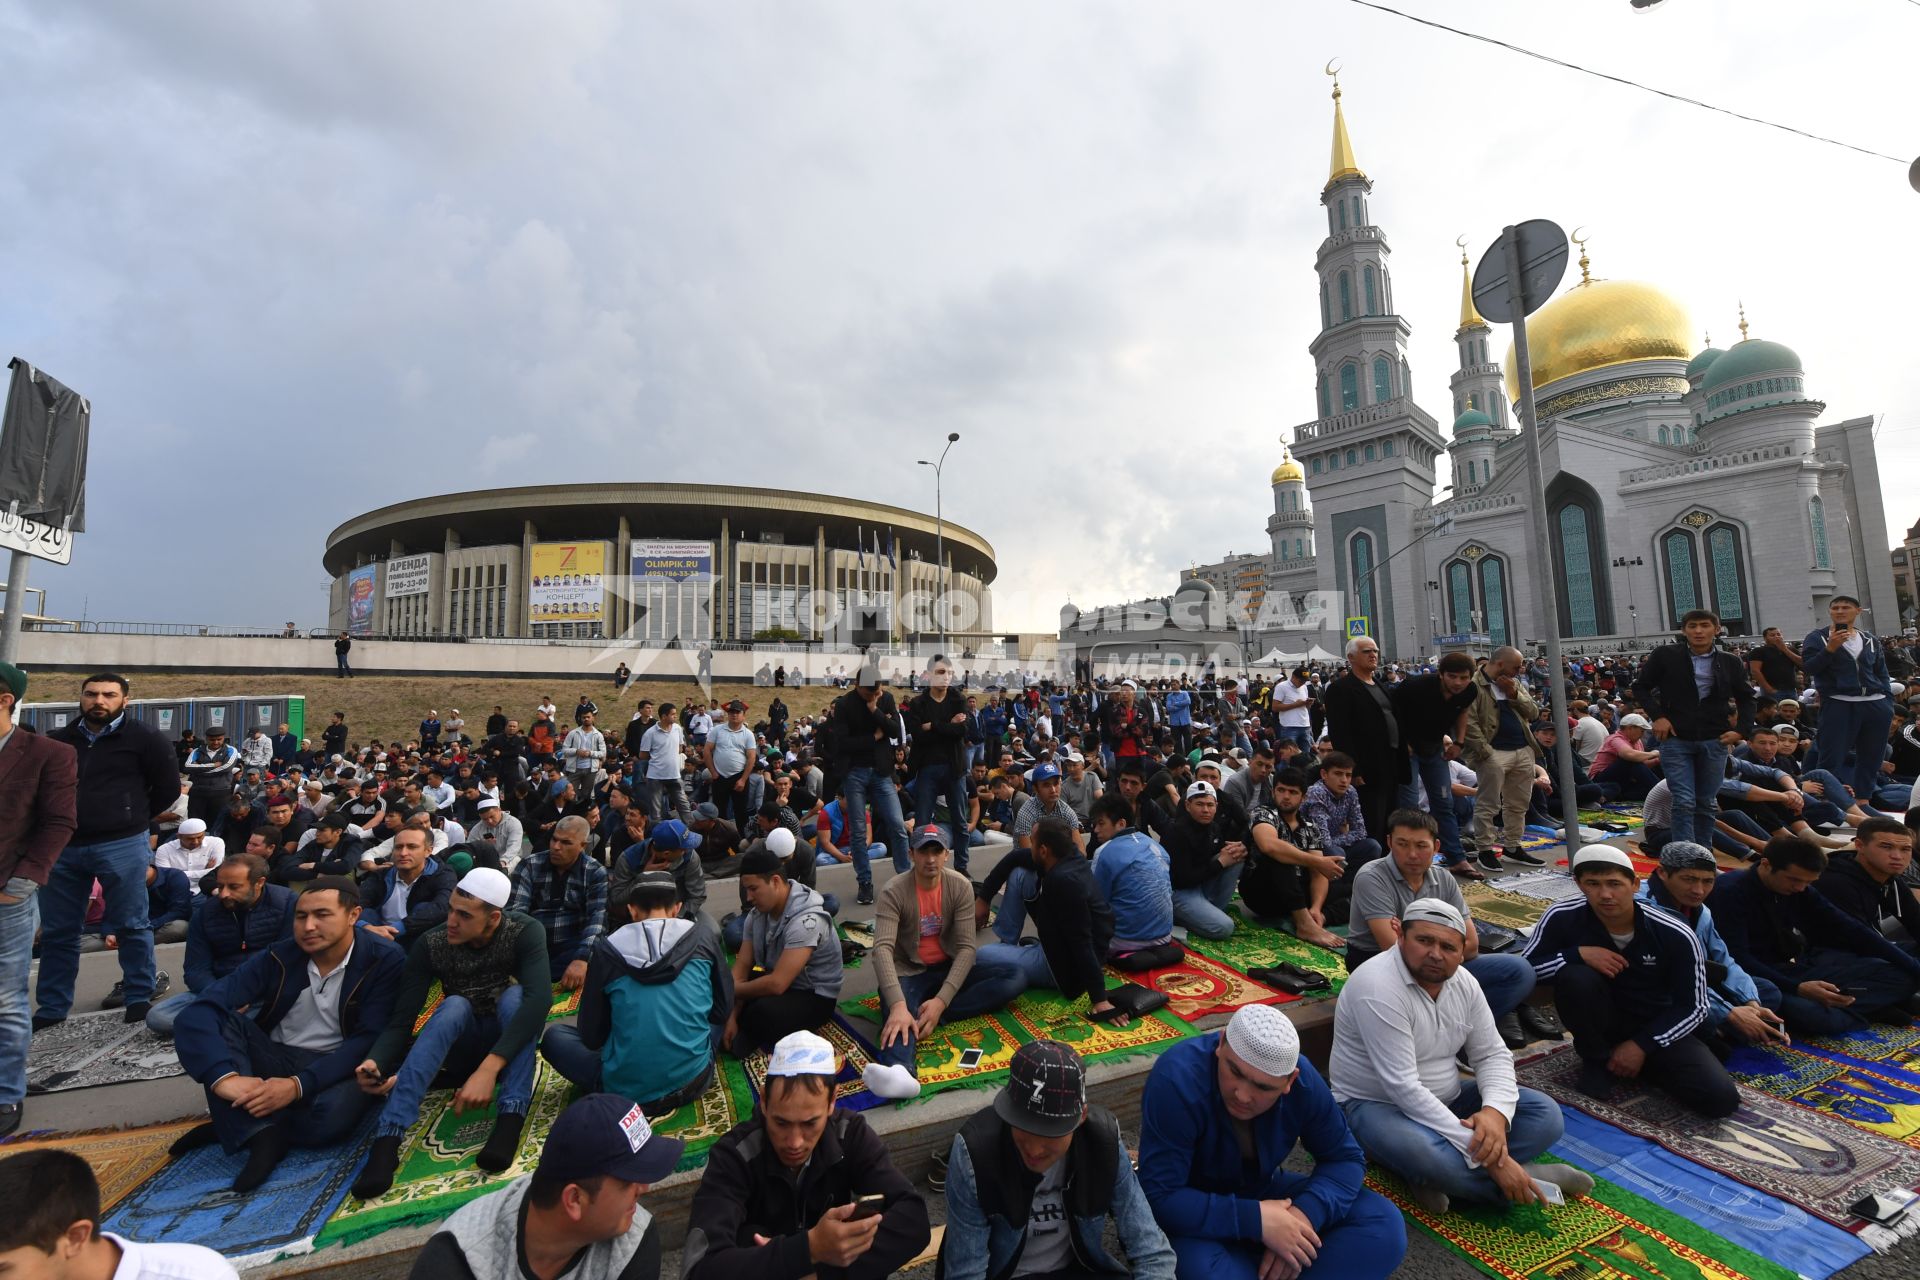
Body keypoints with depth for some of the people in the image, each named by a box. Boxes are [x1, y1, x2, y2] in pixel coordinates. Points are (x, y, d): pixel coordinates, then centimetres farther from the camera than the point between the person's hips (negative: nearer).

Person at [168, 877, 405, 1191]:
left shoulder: (385, 960, -14)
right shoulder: (277, 956, -5)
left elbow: (369, 1040, -16)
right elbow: (198, 1010, -16)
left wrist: (298, 1085, -28)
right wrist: (224, 1076, -33)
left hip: (338, 1068, -3)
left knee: (335, 1113, -38)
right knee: (201, 1020, -20)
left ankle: (234, 1125, -8)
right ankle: (262, 1134, -26)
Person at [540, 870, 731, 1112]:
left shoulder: (608, 948, -3)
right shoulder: (702, 936, -2)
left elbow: (591, 1035, 5)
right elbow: (724, 1009, 6)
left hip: (626, 1090, -1)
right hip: (692, 1081, 2)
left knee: (554, 1035, 20)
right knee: (715, 1017, 29)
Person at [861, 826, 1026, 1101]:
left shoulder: (961, 886, -10)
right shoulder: (893, 892, -17)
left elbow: (966, 947, -15)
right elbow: (882, 949, -30)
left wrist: (941, 1001, -29)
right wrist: (898, 1005, -46)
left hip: (949, 968, 3)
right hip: (909, 972, -3)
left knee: (1016, 976, -19)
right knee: (899, 1016, -37)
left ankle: (936, 1015, -29)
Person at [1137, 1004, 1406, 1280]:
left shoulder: (1303, 1082, -19)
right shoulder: (1176, 1080, -34)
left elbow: (1344, 1158, -6)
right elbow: (1160, 1198, -31)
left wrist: (1306, 1211, -25)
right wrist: (1256, 1220, -34)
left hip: (1264, 1194, 5)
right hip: (1194, 1215, -5)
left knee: (1384, 1225, -12)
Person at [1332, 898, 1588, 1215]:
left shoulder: (1463, 982, -2)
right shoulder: (1378, 987, -29)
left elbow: (1492, 1055, 2)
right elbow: (1403, 1089, -30)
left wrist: (1495, 1111, -21)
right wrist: (1486, 1157, -30)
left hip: (1445, 1099, 8)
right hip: (1376, 1104, -8)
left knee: (1545, 1114, -5)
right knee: (1423, 1153, -38)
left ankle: (1438, 1174, -13)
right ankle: (1529, 1180, -11)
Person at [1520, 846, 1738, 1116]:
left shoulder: (1676, 936, -17)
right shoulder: (1563, 917, -21)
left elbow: (1693, 1007, -6)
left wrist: (1642, 1045, -13)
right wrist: (1578, 954, -31)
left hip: (1656, 1027, 1)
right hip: (1601, 1024, -1)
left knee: (1721, 1098, -22)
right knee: (1576, 977, -33)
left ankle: (1645, 1061, 9)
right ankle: (1597, 1059, -6)